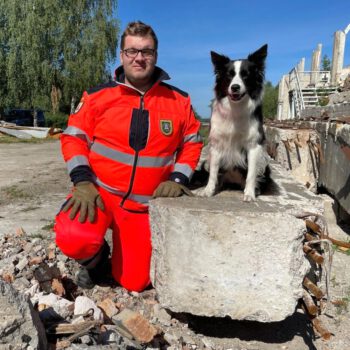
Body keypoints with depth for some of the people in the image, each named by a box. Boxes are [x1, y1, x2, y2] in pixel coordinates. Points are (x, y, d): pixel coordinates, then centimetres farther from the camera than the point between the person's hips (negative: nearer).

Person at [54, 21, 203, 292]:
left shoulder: (179, 101, 1)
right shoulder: (98, 96, -3)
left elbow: (191, 143, 7)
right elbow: (74, 137, -1)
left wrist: (178, 179, -9)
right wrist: (83, 181, -16)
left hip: (145, 204, 2)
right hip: (99, 191, -1)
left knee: (134, 282, 2)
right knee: (73, 239, -32)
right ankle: (96, 258, 7)